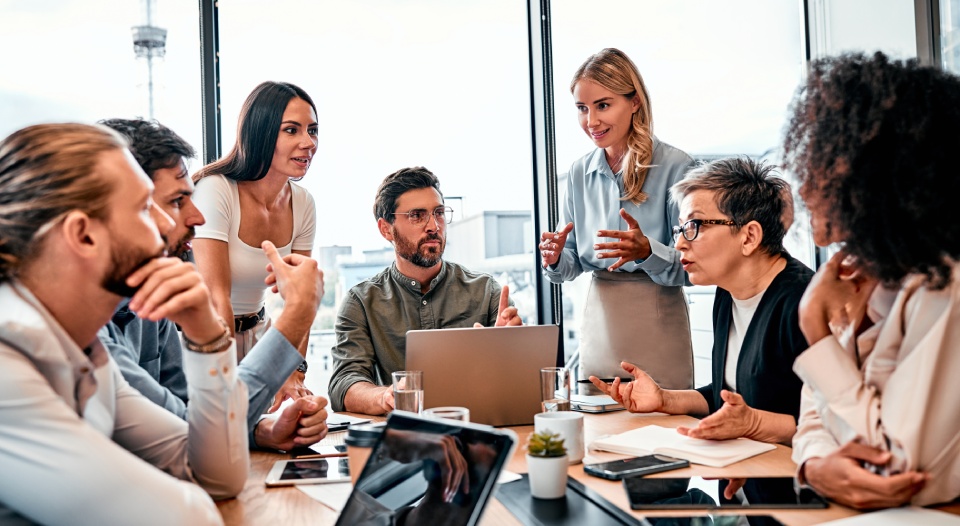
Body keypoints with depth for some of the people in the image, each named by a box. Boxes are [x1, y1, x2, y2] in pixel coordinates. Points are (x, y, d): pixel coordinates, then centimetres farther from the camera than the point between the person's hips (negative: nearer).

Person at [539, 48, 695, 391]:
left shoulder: (674, 166, -9)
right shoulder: (580, 173, 5)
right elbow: (571, 266, 9)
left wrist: (646, 250, -29)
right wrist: (554, 260, -13)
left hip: (657, 331, -4)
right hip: (598, 327, 4)